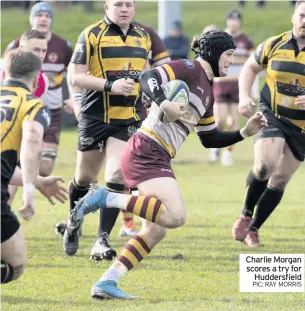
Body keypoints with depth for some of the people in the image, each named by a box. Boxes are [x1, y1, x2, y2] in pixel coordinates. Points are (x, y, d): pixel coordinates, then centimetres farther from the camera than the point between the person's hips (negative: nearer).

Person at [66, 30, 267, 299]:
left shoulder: (207, 92, 22)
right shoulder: (190, 69, -5)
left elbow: (210, 139, 28)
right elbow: (148, 78, -19)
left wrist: (244, 132, 21)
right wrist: (164, 103, -35)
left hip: (158, 158, 10)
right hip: (146, 151, -10)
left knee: (156, 231, 7)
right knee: (176, 215, -24)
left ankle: (106, 283, 7)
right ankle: (106, 198, -18)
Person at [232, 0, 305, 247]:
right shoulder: (274, 45, -3)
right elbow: (250, 68, 13)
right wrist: (244, 96, -3)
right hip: (272, 116, -1)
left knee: (280, 179, 6)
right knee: (265, 164, -24)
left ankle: (253, 229, 23)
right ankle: (246, 215, -1)